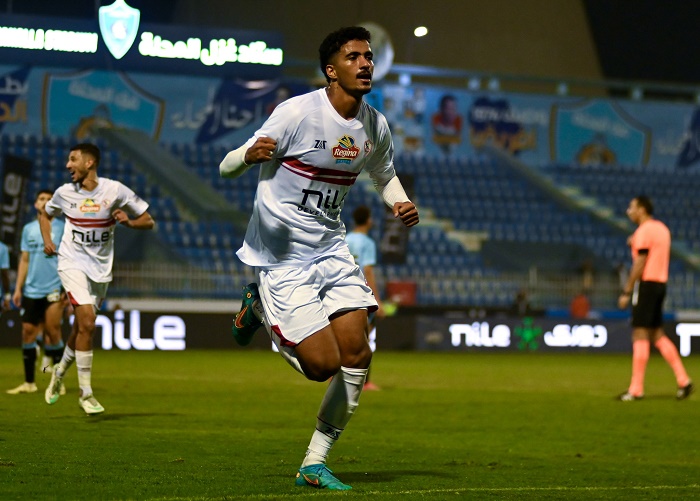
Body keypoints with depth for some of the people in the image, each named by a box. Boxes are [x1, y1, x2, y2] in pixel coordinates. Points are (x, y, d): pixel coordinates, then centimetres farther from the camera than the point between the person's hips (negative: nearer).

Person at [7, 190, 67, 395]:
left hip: (54, 289, -4)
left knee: (53, 332, -8)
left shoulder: (63, 228, 0)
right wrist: (18, 288, 7)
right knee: (28, 332, 2)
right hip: (31, 290, 4)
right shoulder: (28, 229, 12)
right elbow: (24, 260, 14)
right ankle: (29, 382, 9)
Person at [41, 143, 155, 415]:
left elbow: (148, 221, -1)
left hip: (101, 267, 2)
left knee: (82, 328, 9)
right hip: (73, 264, -1)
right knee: (87, 322, -17)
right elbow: (45, 214, 20)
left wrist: (129, 221, -22)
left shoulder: (115, 191, -7)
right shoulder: (65, 193, -1)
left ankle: (60, 371, 39)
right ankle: (86, 393, -10)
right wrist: (47, 241, 3)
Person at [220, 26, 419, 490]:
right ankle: (261, 307, 17)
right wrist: (249, 155, -38)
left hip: (331, 252, 6)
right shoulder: (298, 112, -17)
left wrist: (401, 203, 1)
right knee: (324, 364, -11)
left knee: (357, 358, -3)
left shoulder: (375, 126, 2)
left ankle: (315, 465, 11)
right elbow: (226, 168, -14)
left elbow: (385, 175, 24)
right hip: (281, 257, -6)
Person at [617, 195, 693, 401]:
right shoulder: (662, 229, 16)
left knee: (640, 334, -7)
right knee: (657, 334, 13)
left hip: (646, 283, -9)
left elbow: (639, 265, -17)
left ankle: (636, 389, -8)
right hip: (661, 283, 9)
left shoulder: (643, 231, -12)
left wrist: (626, 292, -15)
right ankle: (683, 380, 7)